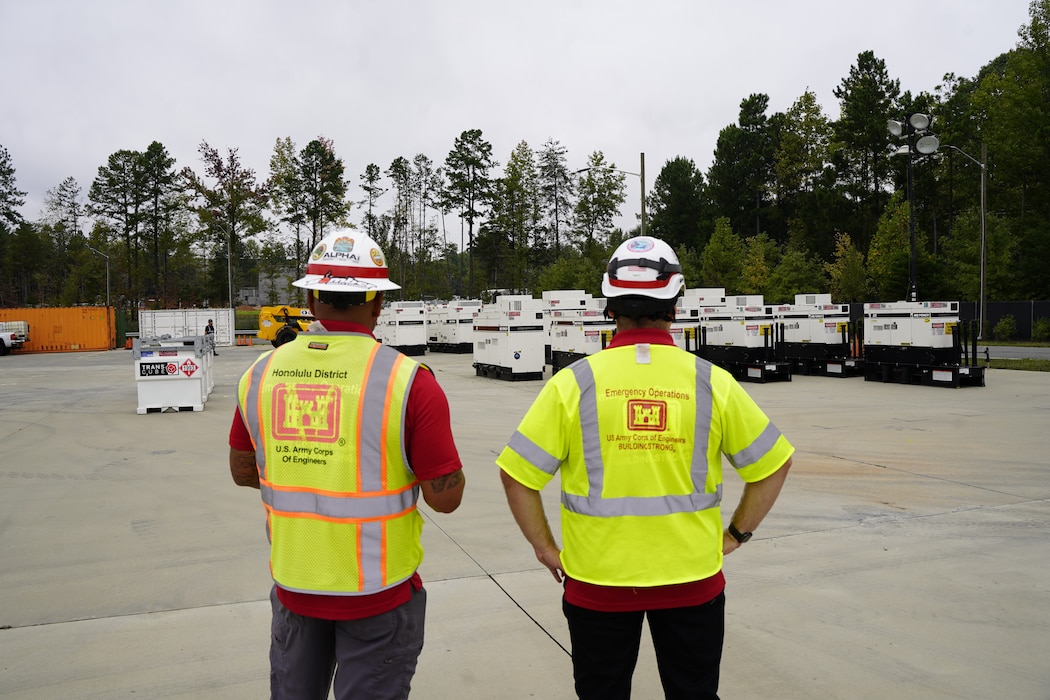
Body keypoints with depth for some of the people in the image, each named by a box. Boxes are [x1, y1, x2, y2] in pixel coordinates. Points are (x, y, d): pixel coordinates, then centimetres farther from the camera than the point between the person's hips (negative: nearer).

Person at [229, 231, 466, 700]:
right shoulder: (408, 381, -19)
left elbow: (242, 471, 8)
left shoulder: (260, 374, -5)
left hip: (293, 585, 4)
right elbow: (445, 497, -15)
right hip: (378, 592, -4)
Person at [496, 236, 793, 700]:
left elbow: (517, 474, -10)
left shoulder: (573, 383, -12)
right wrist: (736, 535, 10)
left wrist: (545, 548, 2)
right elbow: (772, 464, 0)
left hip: (597, 579, -1)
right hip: (692, 579, 1)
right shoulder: (712, 382, -8)